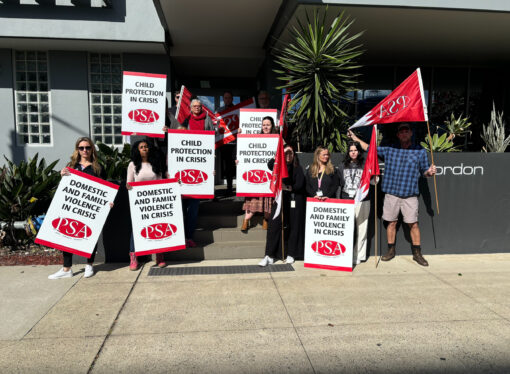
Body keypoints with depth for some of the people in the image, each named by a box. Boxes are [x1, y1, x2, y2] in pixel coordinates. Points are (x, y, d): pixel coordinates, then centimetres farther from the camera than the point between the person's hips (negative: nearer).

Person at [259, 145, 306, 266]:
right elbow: (270, 164, -15)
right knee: (274, 226, -6)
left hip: (294, 202, 0)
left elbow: (299, 185, -7)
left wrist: (288, 187, -23)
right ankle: (269, 256, -2)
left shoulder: (298, 168, 5)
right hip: (280, 200, 1)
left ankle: (291, 255, 18)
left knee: (293, 227, 4)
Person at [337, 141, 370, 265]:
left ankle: (358, 256, 9)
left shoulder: (365, 165, 5)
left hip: (361, 201, -2)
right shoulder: (343, 166, 14)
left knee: (360, 229, 0)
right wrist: (338, 200, 11)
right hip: (345, 201, 2)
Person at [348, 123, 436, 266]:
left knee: (413, 224, 0)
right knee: (391, 222, 8)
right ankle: (391, 250, 21)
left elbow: (424, 170, 9)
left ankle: (417, 253, 13)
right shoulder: (389, 149, 8)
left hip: (410, 195, -1)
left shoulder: (420, 151, 6)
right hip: (391, 193, 1)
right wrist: (355, 137, 14)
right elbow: (370, 148, 15)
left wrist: (429, 172, -14)